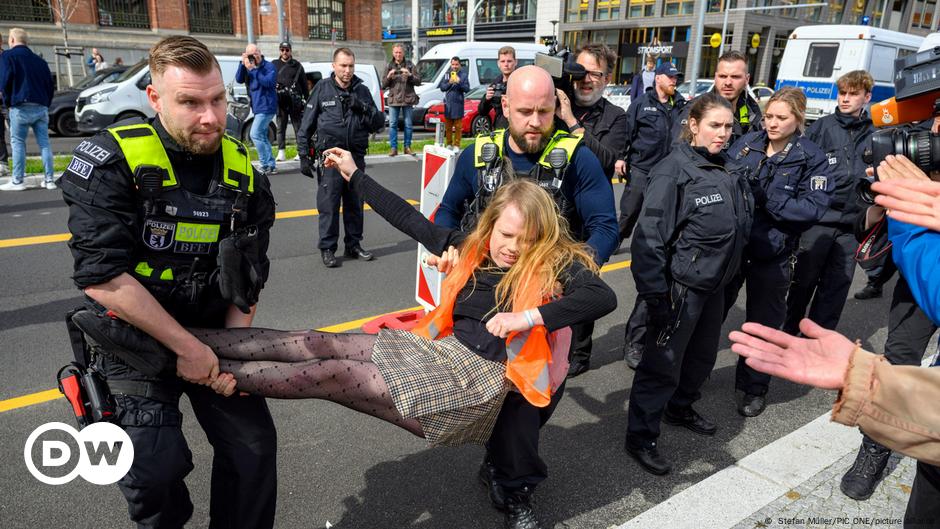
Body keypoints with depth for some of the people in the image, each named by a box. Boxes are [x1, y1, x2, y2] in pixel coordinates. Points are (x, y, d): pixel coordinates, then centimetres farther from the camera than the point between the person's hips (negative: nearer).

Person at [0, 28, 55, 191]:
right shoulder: (39, 60, 19)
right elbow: (50, 85, 15)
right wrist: (46, 104, 16)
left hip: (21, 107, -5)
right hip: (41, 107, 5)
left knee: (18, 143, -1)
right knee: (44, 143, 5)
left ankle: (17, 181, -3)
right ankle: (49, 179, 2)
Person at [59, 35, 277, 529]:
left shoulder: (243, 171, -3)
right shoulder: (110, 160, -16)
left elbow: (248, 276, 1)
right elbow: (101, 276, -23)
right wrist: (186, 347, -22)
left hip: (215, 334, 4)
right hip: (133, 338, -3)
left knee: (254, 447, 1)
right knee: (154, 469, -13)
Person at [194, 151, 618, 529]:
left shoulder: (554, 264, -6)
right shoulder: (470, 248, 9)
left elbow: (603, 297, -21)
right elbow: (409, 219, 16)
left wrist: (529, 317, -29)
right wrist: (354, 174, 21)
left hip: (480, 378, -6)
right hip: (440, 351, 6)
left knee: (329, 374, -14)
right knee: (321, 345, -9)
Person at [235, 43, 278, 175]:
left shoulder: (269, 66, -7)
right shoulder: (249, 67, 13)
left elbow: (269, 82, -22)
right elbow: (239, 79, 1)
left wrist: (253, 70, -22)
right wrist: (243, 64, -12)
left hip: (266, 107, -8)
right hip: (257, 107, 8)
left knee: (255, 134, -14)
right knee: (262, 136, 11)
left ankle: (266, 165, -10)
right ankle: (271, 166, 17)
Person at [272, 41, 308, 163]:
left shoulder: (297, 65, 9)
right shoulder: (274, 64, 11)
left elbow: (304, 83, 7)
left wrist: (306, 99, 1)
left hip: (295, 101, -1)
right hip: (280, 100, 1)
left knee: (298, 126, 2)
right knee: (280, 127, 2)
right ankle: (281, 152, 3)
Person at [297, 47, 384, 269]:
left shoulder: (362, 91, 9)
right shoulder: (322, 89, 0)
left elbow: (379, 123, 6)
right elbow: (306, 124, 1)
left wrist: (363, 108, -12)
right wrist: (304, 155, -3)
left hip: (356, 157, 4)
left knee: (355, 204, 11)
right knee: (328, 205, -3)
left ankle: (354, 245, 23)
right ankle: (327, 248, 7)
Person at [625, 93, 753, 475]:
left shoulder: (728, 170, 7)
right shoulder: (674, 171, -17)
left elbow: (740, 224, 19)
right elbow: (650, 236, -21)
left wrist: (729, 274, 17)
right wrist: (654, 294, -22)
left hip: (715, 284, 8)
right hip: (680, 286, -8)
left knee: (703, 354, 22)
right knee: (663, 363, 0)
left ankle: (680, 409, 45)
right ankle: (641, 437, 15)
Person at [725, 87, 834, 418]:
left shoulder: (812, 159, -7)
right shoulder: (747, 144, 1)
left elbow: (814, 207, -15)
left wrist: (765, 199, -22)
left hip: (772, 253, -2)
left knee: (763, 324, 11)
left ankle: (753, 387, 30)